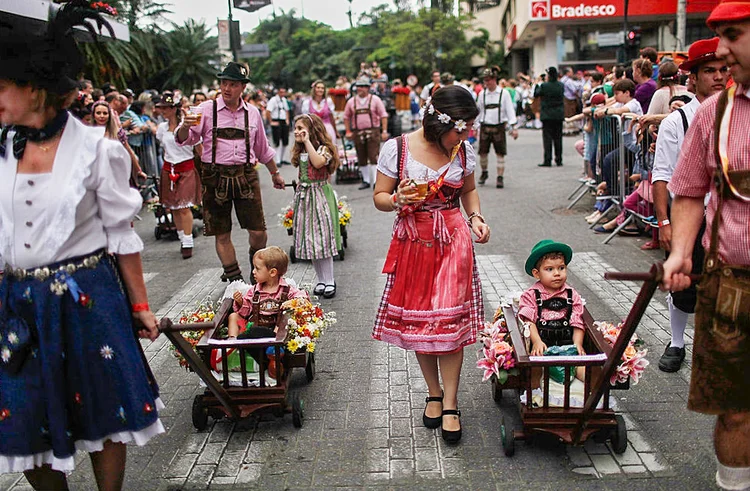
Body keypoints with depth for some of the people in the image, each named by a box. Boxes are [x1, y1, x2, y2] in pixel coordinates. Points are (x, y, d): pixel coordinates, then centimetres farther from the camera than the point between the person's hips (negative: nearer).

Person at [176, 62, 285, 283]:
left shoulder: (252, 113, 10)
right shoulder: (207, 109, 0)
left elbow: (263, 148, 22)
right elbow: (184, 139, -7)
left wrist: (275, 173, 29)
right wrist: (185, 126, -28)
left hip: (246, 176, 2)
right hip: (215, 178, -1)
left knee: (258, 232, -2)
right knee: (222, 234, 4)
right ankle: (234, 279, 18)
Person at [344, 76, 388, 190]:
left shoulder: (375, 99, 1)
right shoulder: (351, 101, 9)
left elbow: (383, 115, -1)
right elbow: (346, 117, 16)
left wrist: (384, 131, -8)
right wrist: (348, 131, 8)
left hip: (373, 132, -3)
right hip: (358, 133, 3)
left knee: (374, 157, -9)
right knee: (362, 159, 8)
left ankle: (376, 181, -6)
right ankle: (366, 180, 19)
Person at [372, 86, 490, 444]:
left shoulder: (463, 151, 0)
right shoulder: (396, 149, -9)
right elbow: (379, 197, -1)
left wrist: (476, 218, -1)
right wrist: (397, 200, -23)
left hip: (453, 241, 1)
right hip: (412, 243, -1)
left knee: (450, 320, -5)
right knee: (417, 319, 6)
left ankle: (450, 406, 7)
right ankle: (434, 394, 26)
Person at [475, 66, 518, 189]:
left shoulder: (504, 93, -2)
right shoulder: (482, 93, 6)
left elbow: (510, 110, -1)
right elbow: (478, 110, 13)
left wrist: (513, 127, -7)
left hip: (499, 126, -2)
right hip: (485, 126, 2)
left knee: (500, 153, -2)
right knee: (483, 152, 3)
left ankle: (500, 178, 3)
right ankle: (484, 172, 27)